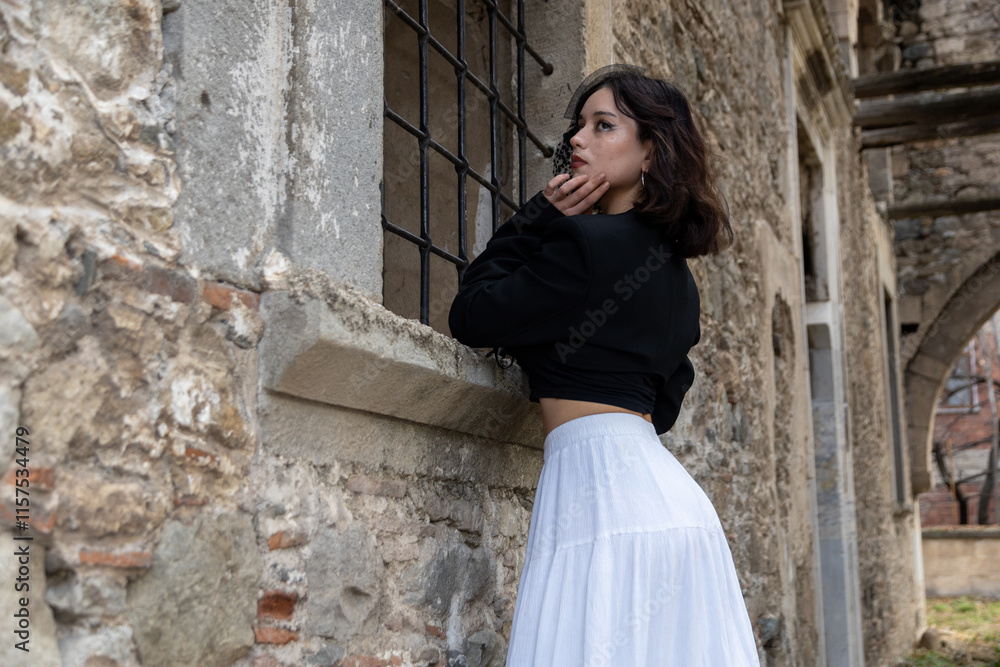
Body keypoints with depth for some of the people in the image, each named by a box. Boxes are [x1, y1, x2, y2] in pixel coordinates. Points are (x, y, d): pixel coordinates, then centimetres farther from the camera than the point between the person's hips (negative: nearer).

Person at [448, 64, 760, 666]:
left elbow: (471, 316, -4)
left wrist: (539, 218, 1)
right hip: (662, 481, 10)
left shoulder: (592, 242, -10)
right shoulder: (673, 268, 18)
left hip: (600, 482, -10)